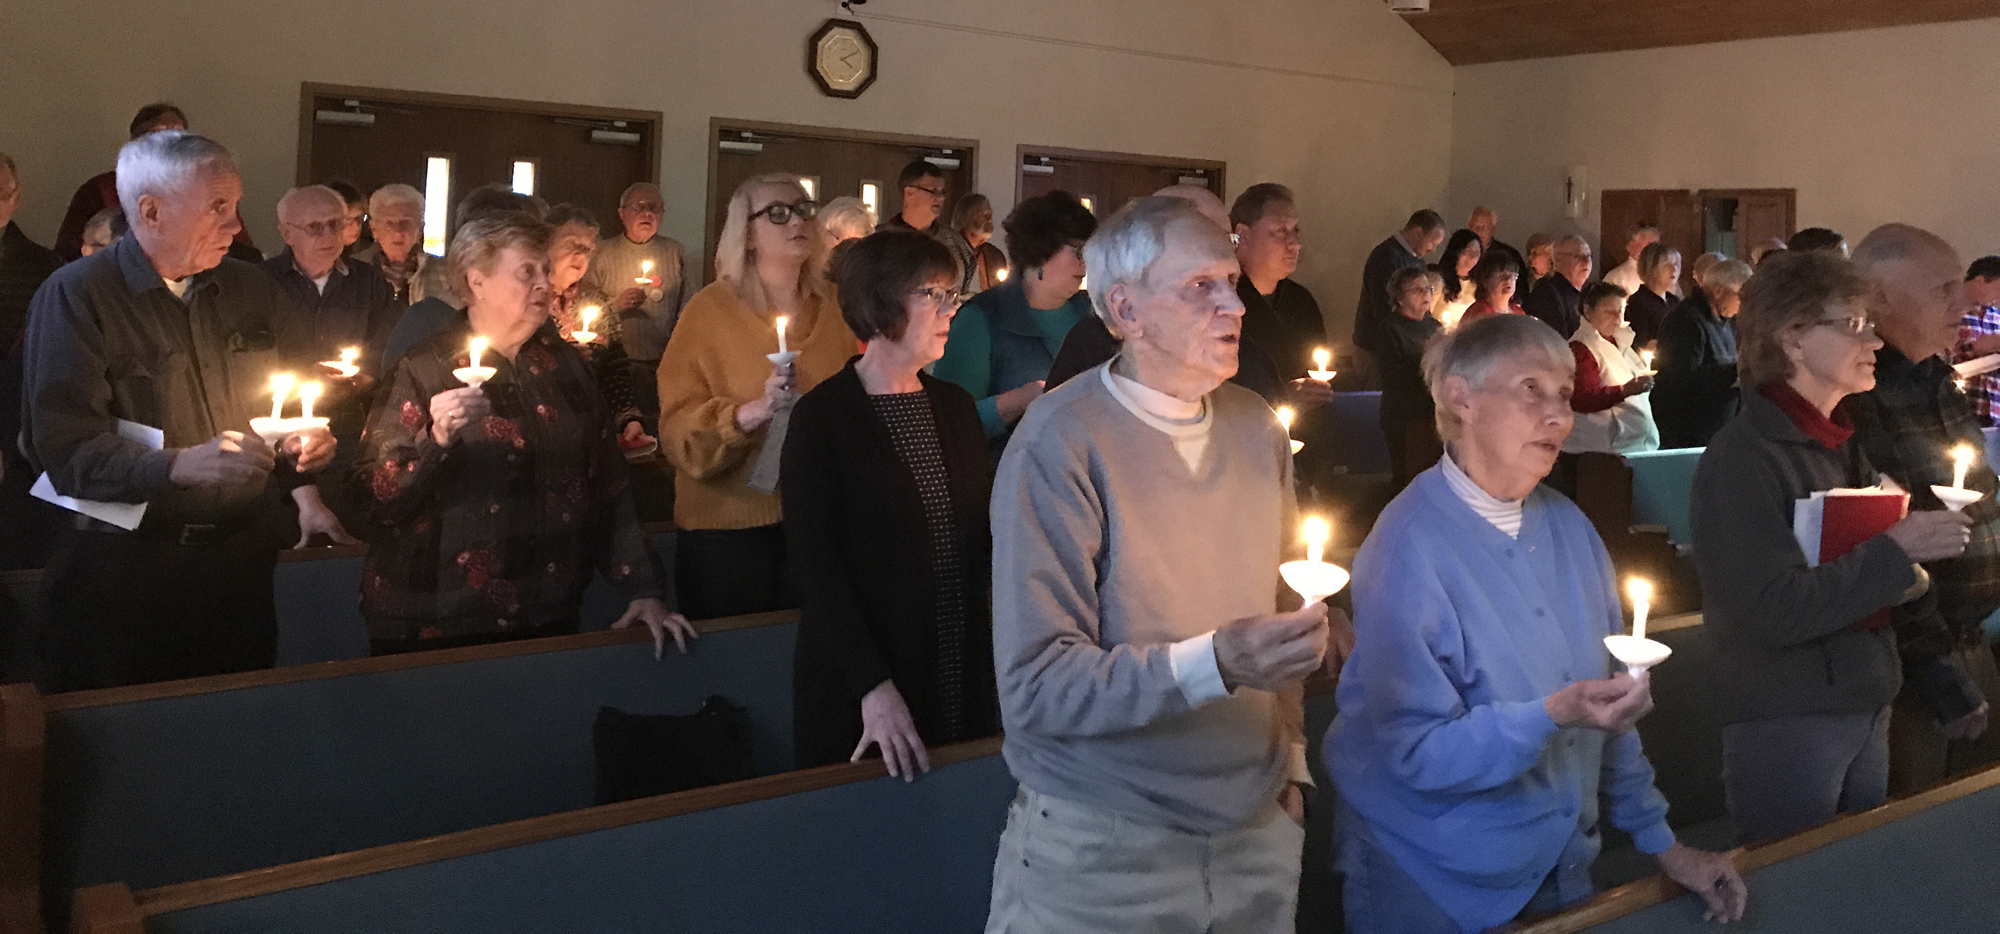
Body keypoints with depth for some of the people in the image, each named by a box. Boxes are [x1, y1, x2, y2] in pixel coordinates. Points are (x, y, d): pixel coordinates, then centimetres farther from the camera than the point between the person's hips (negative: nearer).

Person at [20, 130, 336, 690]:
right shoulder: (74, 297, -6)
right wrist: (180, 465, -28)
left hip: (239, 559, 5)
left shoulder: (253, 290, 10)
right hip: (119, 571, -4)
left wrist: (301, 445, -3)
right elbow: (61, 445, -15)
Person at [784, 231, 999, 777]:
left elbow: (982, 536, 12)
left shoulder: (955, 408, 10)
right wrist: (874, 687, -21)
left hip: (961, 680, 5)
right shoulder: (822, 418, -9)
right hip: (855, 690, -5)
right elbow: (817, 567, -14)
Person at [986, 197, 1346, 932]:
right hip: (1101, 849, -5)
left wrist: (1291, 756, 11)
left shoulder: (1257, 428, 4)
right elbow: (1034, 688, -20)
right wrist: (1213, 665, -29)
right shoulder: (1060, 444, -16)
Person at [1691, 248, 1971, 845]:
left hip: (1867, 711, 8)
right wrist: (1897, 552, -20)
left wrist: (1907, 580, -2)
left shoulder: (1844, 444, 10)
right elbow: (1777, 611, -25)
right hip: (1785, 727, -8)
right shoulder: (1741, 458, -17)